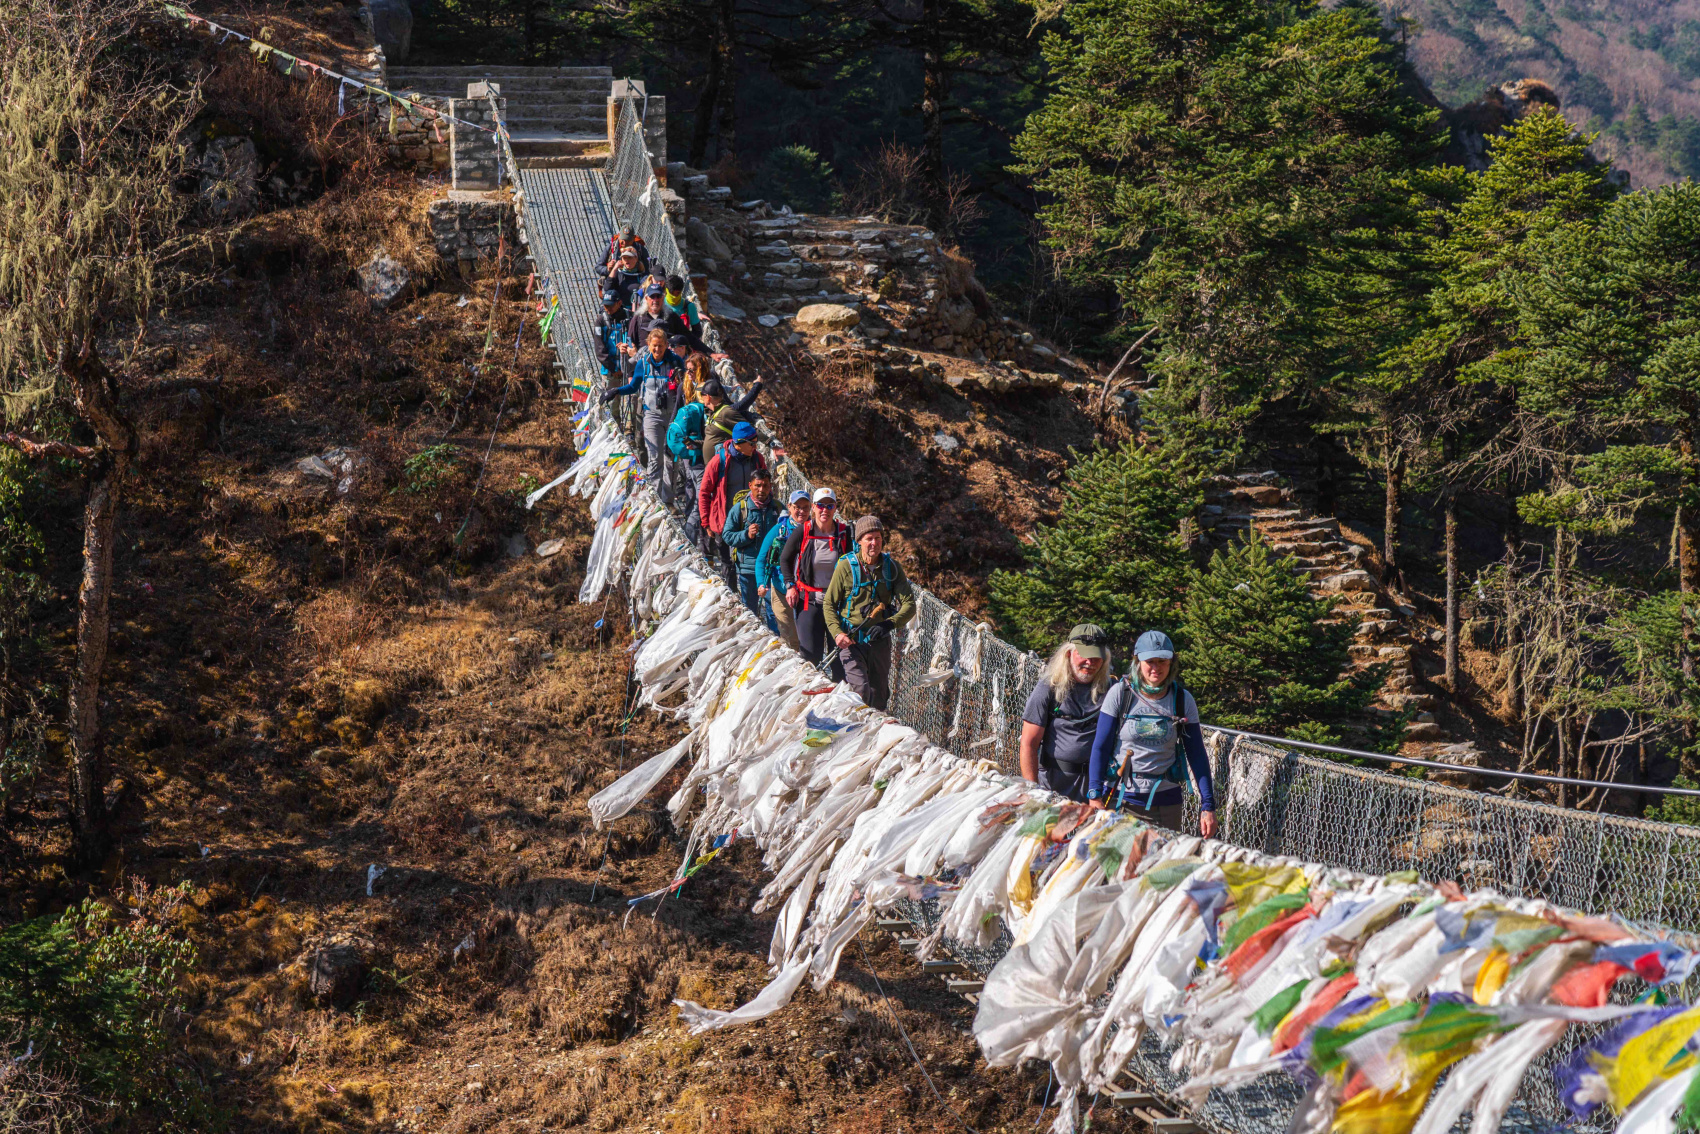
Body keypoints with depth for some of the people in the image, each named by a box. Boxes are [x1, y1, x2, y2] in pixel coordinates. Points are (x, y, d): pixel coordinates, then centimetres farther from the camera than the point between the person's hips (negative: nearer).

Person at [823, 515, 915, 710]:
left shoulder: (892, 567, -1)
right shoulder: (846, 566, -9)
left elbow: (909, 605, -5)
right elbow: (829, 604, -3)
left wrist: (889, 624, -25)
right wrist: (837, 632, -20)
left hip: (880, 641, 3)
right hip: (851, 640, -3)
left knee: (879, 697, 11)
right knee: (860, 690, -20)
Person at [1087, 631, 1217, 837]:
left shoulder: (1182, 700, 2)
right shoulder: (1120, 693, -3)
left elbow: (1197, 756, 5)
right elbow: (1100, 747, -2)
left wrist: (1208, 805, 0)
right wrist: (1095, 795, -10)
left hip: (1166, 801, 1)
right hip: (1120, 797, -1)